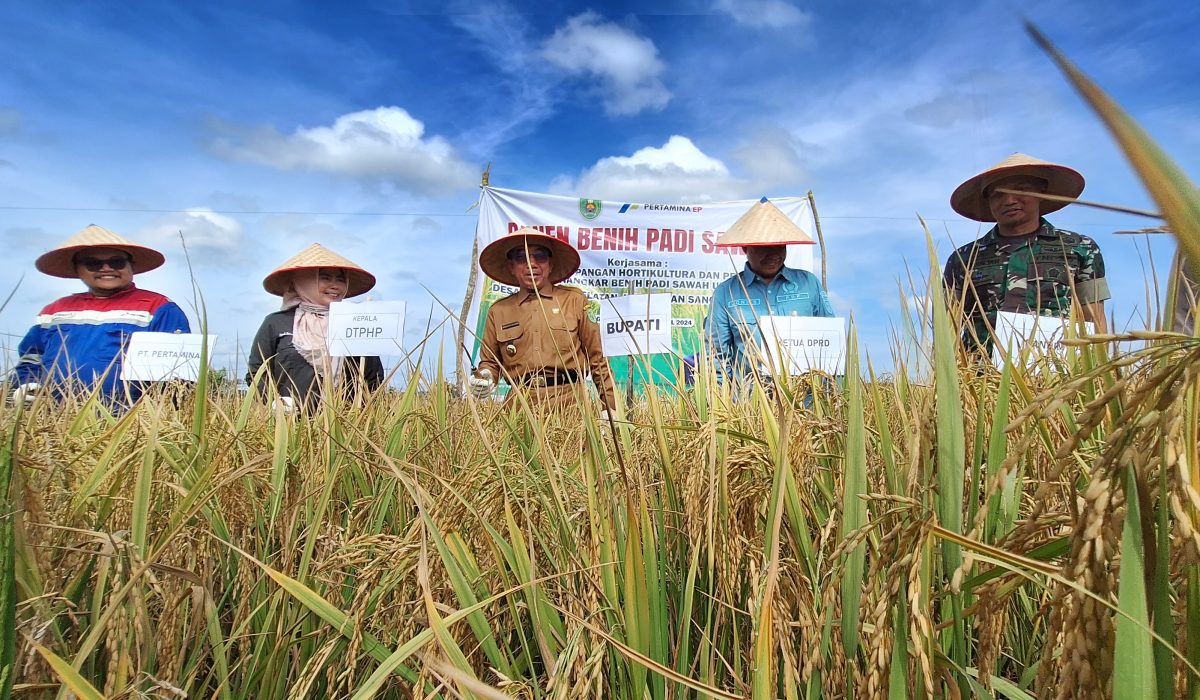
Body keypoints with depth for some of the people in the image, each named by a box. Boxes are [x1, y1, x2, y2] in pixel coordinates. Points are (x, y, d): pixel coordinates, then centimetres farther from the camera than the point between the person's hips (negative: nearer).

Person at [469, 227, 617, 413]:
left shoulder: (575, 300, 8)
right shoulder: (498, 311, 14)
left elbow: (596, 358, 9)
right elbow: (490, 362, 21)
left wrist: (611, 408, 5)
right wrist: (484, 380, -1)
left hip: (568, 403, -1)